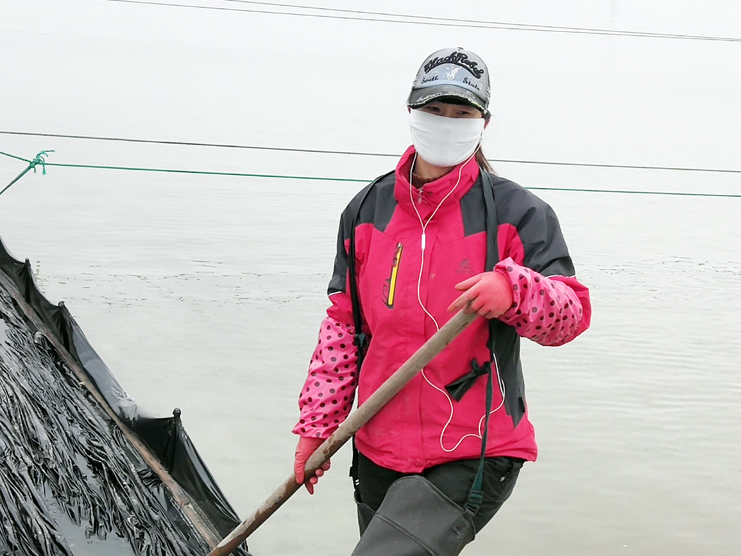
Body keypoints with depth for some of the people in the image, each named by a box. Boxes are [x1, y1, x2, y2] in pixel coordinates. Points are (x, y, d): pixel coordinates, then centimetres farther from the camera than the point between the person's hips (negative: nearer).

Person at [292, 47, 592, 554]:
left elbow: (572, 314, -12)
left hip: (475, 455, -4)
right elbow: (342, 326, 11)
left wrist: (512, 288, -32)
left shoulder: (517, 212, -6)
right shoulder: (367, 210, 7)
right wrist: (317, 425, 9)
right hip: (379, 450, 5)